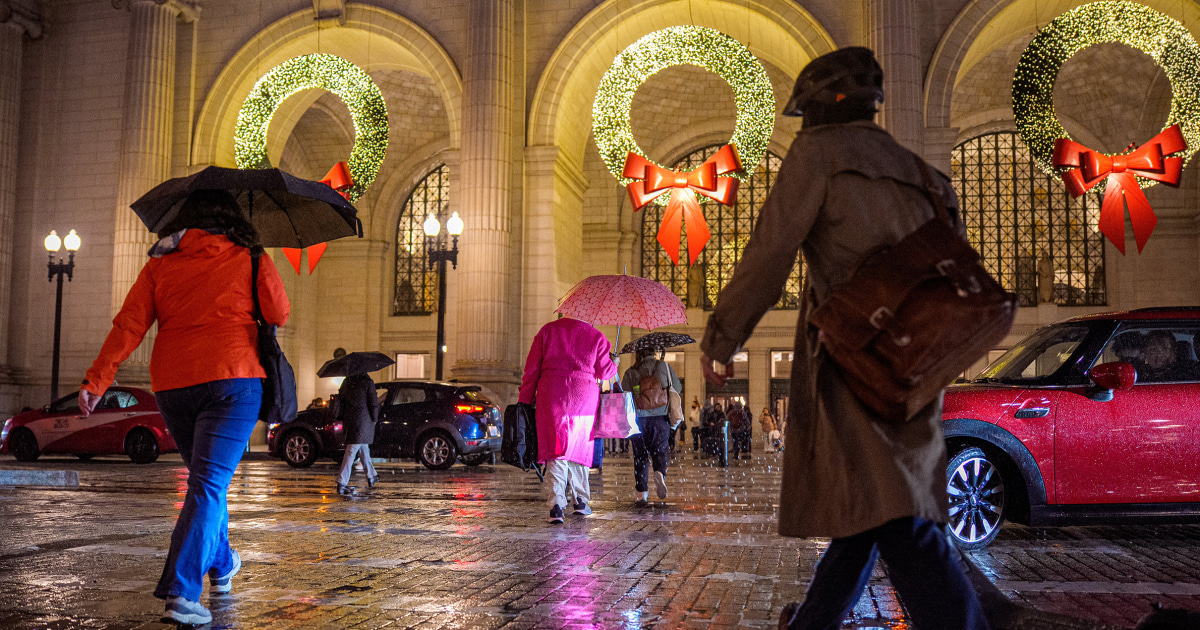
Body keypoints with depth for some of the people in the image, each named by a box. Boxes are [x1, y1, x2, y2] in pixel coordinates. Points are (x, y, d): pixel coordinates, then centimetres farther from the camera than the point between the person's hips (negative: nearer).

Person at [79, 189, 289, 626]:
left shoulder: (160, 263, 9)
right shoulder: (250, 259, 2)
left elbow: (129, 324, 1)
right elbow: (279, 315, 5)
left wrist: (96, 381, 0)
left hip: (172, 385, 4)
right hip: (231, 378, -3)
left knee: (207, 477, 21)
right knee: (209, 483, -7)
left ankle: (221, 566, 36)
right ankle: (181, 594, -18)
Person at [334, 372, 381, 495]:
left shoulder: (346, 382, 6)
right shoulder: (367, 382, -10)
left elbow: (340, 400, 12)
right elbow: (374, 403, -9)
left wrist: (341, 418, 20)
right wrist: (374, 419, 4)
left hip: (349, 419, 7)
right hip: (363, 420, -7)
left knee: (363, 448, 22)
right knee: (352, 451, -7)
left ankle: (371, 476, 37)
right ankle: (342, 483, -10)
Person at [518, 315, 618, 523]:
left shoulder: (547, 331, 5)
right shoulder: (596, 337, 3)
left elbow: (532, 369, 4)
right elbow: (604, 372, 6)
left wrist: (525, 400, 9)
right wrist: (614, 363, 28)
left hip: (551, 398, 0)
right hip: (584, 397, 0)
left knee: (555, 451, 0)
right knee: (580, 448, 15)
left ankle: (557, 504, -12)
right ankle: (581, 501, 24)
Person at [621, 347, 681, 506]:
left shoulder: (630, 373, 7)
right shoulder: (664, 366, 8)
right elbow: (677, 387, 12)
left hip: (637, 417, 0)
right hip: (660, 417, 0)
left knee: (640, 456, 7)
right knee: (659, 450, 12)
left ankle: (642, 495, 4)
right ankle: (660, 473, -20)